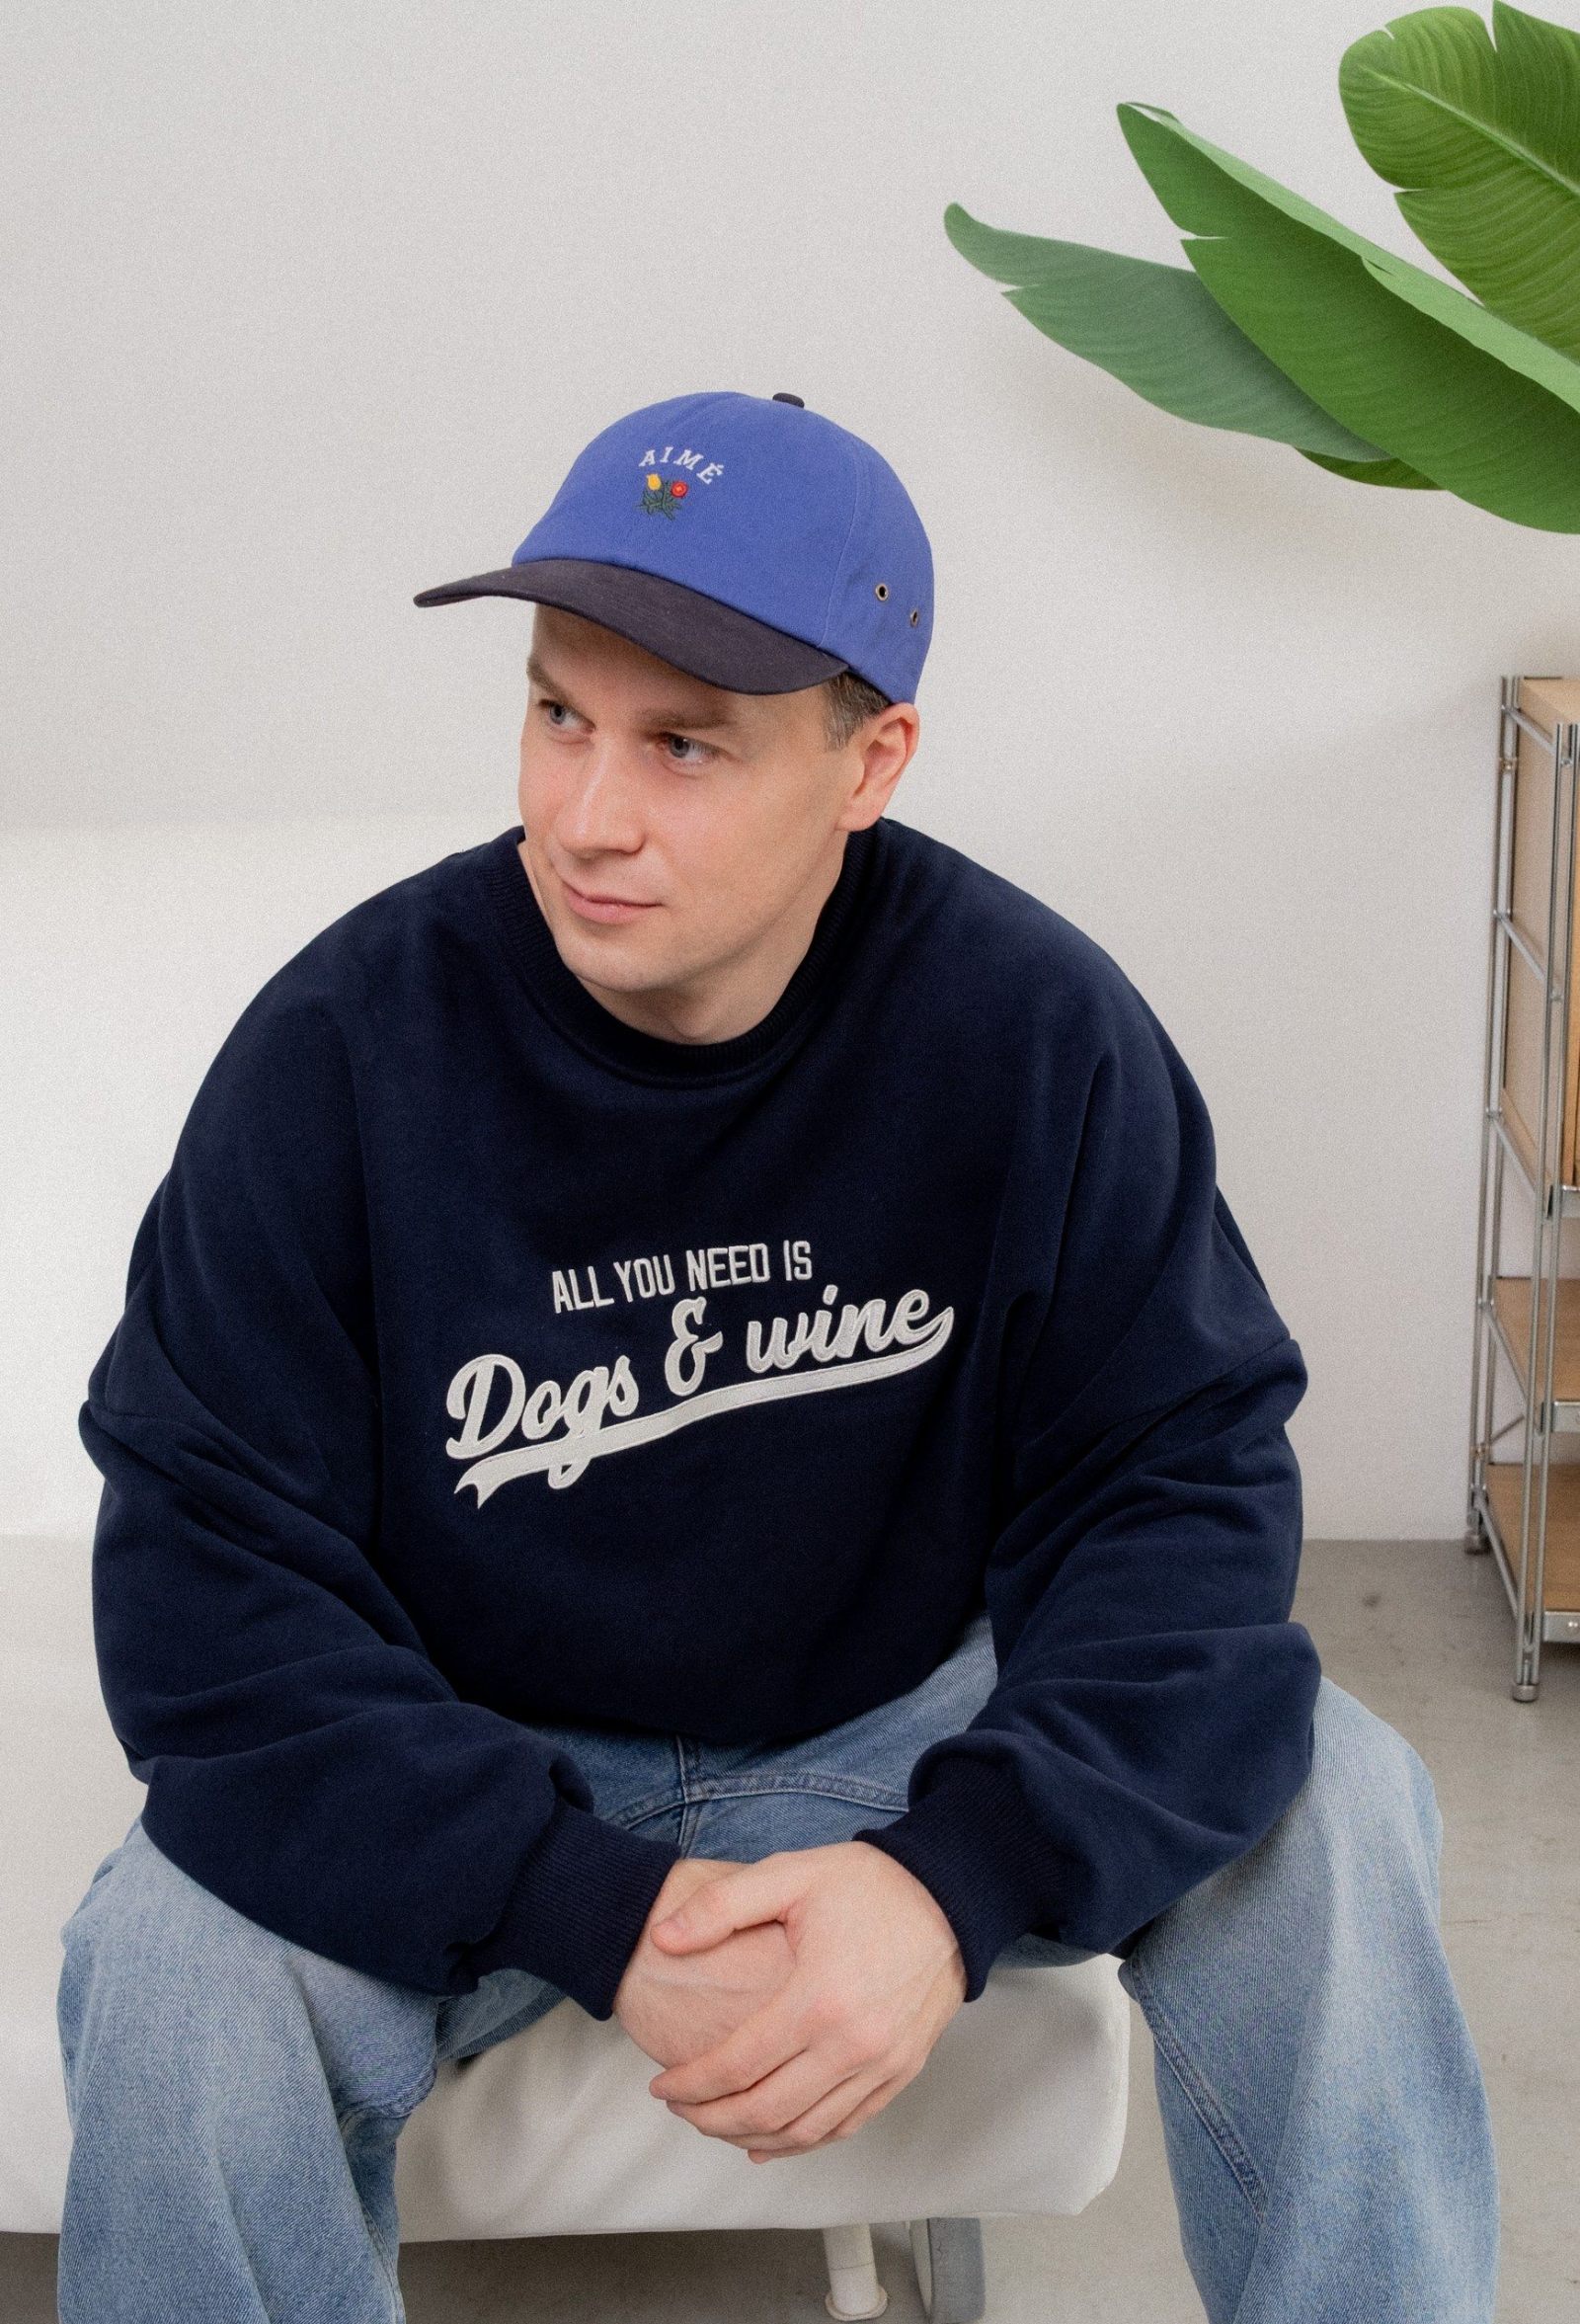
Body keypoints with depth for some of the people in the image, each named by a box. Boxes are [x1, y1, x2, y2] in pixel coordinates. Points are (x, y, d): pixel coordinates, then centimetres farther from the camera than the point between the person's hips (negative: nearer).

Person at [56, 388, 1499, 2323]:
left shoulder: (1036, 1029, -15)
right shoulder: (341, 1050, -18)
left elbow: (1181, 1481, -14)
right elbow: (210, 1598, -19)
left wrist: (958, 1876, -32)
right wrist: (602, 1918, -31)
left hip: (897, 1737, 1)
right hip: (484, 1781, -1)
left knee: (1330, 1809, -21)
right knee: (173, 1966, -30)